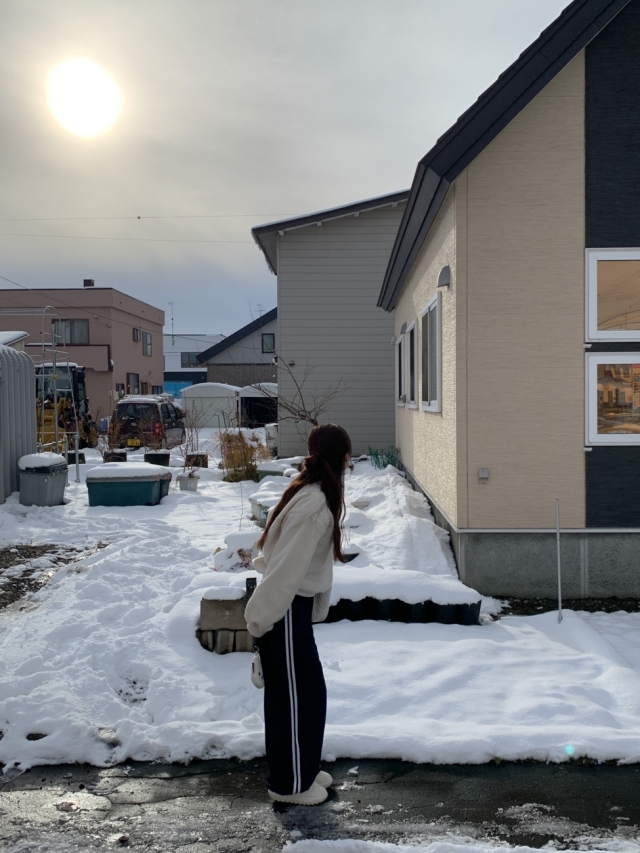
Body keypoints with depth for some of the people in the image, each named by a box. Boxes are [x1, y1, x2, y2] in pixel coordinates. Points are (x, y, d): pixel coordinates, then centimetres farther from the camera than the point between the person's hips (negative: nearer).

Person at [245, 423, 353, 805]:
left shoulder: (312, 494, 6)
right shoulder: (316, 505, -25)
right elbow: (287, 566, -24)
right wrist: (261, 620, -19)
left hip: (296, 605, 9)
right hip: (286, 611, -9)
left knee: (306, 692, 19)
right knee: (300, 695, 5)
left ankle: (301, 769, 36)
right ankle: (290, 784, 22)